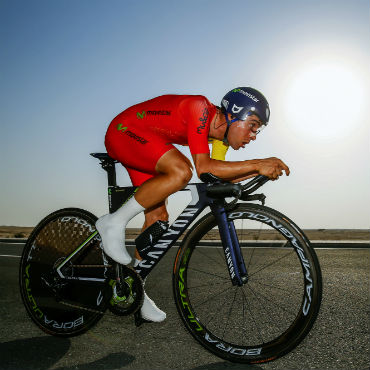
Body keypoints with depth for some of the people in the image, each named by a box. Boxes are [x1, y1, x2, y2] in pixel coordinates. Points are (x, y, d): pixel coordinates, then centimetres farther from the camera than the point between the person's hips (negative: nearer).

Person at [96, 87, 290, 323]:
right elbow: (203, 168, -36)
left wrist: (260, 170, -10)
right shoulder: (201, 108, -28)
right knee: (181, 171, -33)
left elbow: (219, 177, 1)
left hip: (142, 148, 9)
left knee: (158, 217, 2)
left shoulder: (220, 128, -2)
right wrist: (257, 164, -35)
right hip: (124, 132, -9)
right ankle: (115, 223, -17)